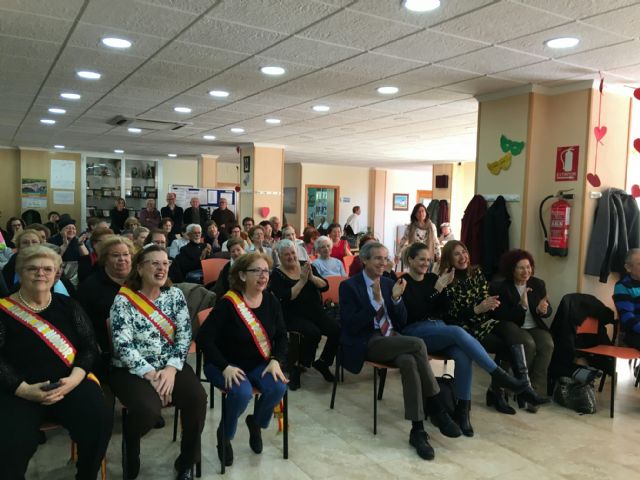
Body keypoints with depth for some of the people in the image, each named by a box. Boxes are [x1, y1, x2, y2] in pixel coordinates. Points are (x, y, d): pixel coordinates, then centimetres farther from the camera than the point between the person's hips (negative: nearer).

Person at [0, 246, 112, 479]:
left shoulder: (67, 306, 10)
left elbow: (89, 347, 7)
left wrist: (74, 379, -11)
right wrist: (25, 389, -16)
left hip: (70, 383, 2)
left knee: (100, 421, -23)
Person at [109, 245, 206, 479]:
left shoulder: (175, 294, 5)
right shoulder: (123, 299, -5)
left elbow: (185, 335, -1)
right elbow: (122, 345, -13)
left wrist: (171, 368, -15)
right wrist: (150, 374, -20)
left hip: (170, 366, 3)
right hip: (133, 370, -3)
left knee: (197, 398, -23)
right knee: (148, 410, -31)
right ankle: (131, 449, 8)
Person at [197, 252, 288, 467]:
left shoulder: (271, 301, -2)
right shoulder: (227, 304, -19)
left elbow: (281, 335, 4)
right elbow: (203, 338, -21)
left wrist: (276, 361, -13)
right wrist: (225, 367, -28)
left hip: (259, 364, 5)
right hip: (227, 364, -4)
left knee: (278, 387, -23)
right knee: (242, 393, -32)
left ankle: (256, 422, 11)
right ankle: (225, 435, 0)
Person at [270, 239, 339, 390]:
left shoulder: (307, 267, 10)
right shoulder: (277, 275, -1)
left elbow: (325, 286, 0)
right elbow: (286, 297, -16)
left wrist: (312, 277, -17)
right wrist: (302, 281, -19)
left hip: (316, 312, 5)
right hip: (294, 316, -4)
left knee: (337, 329, -20)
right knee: (313, 333, -33)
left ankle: (322, 362, 6)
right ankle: (296, 368, -11)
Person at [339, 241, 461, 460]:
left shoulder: (389, 283, 14)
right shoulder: (349, 286, -4)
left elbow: (402, 322, 12)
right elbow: (351, 326, -14)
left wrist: (396, 298, -7)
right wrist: (376, 301, -21)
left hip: (392, 339, 5)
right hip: (367, 343, -5)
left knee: (409, 361, -31)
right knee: (417, 344, -29)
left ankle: (418, 430, -25)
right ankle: (437, 410, -18)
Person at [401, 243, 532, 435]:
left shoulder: (432, 278, 15)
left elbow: (442, 310, 10)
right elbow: (414, 313, -14)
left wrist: (445, 287, -5)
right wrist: (437, 289, -16)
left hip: (438, 329, 5)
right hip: (415, 331, -5)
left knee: (463, 356, -27)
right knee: (458, 332, -32)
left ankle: (462, 410, -23)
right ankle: (499, 375, -28)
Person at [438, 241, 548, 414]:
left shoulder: (476, 273, 9)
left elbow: (486, 297, 11)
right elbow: (452, 316, -11)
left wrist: (490, 303, -12)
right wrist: (477, 309, -22)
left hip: (484, 322, 5)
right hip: (464, 330, -4)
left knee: (511, 329, -28)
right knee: (506, 345, -24)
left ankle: (524, 386, -29)